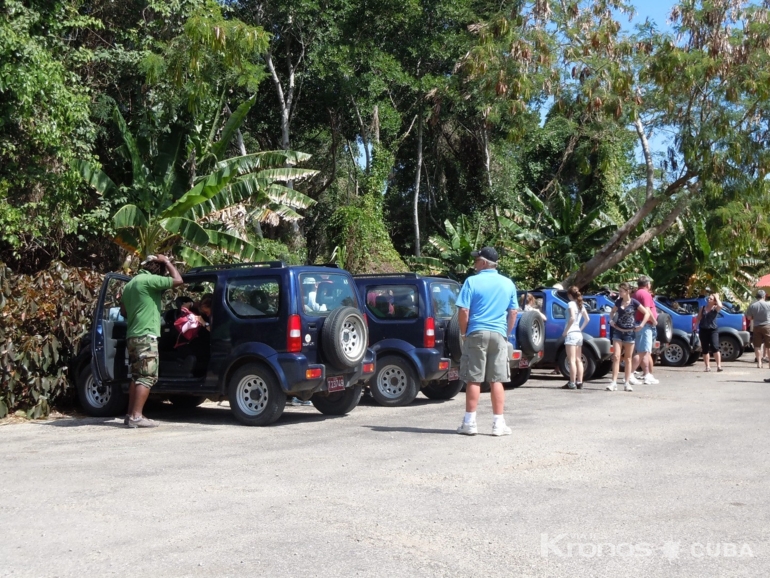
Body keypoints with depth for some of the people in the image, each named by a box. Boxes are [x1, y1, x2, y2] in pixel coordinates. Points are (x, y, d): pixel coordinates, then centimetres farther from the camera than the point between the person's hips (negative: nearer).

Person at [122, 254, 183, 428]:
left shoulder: (130, 284, 19)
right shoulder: (149, 280, -11)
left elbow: (125, 312, 27)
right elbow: (178, 280, -13)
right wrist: (167, 262, -1)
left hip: (132, 335, 10)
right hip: (146, 336, -10)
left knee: (137, 377, 13)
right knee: (147, 377, -9)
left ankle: (131, 415, 13)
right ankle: (136, 416, -13)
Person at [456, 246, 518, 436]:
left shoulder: (472, 282, -5)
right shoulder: (508, 283, 8)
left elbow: (463, 311, -9)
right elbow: (513, 313, 10)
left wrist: (464, 332, 4)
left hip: (476, 334, -3)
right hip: (499, 335, 3)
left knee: (473, 380, 2)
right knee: (497, 380, 5)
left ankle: (469, 423, 6)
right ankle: (498, 424, 6)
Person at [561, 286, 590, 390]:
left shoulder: (571, 304, -10)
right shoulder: (581, 305, 14)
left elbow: (572, 318, -23)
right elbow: (587, 319, 18)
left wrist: (565, 331, -16)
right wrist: (580, 329, 17)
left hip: (571, 333, -8)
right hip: (579, 334, 8)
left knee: (572, 360, -9)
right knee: (578, 360, 10)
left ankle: (572, 384, -11)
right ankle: (579, 382, 11)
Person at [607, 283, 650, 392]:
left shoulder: (634, 303, -7)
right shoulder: (618, 302, 5)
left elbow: (647, 313, -4)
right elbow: (613, 311, 23)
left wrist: (641, 325, -12)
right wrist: (611, 320, 5)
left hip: (629, 332, -3)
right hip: (618, 331, 3)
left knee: (628, 358, 6)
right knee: (616, 356, -5)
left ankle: (627, 383, 13)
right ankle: (614, 382, -7)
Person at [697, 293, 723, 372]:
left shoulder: (715, 308, 0)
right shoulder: (703, 308, 10)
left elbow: (720, 306, -22)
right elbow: (698, 318, 15)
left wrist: (717, 298, -8)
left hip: (713, 330, -3)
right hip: (703, 330, 3)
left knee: (715, 347, -16)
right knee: (705, 349, 4)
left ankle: (719, 365, -14)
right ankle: (707, 366, 10)